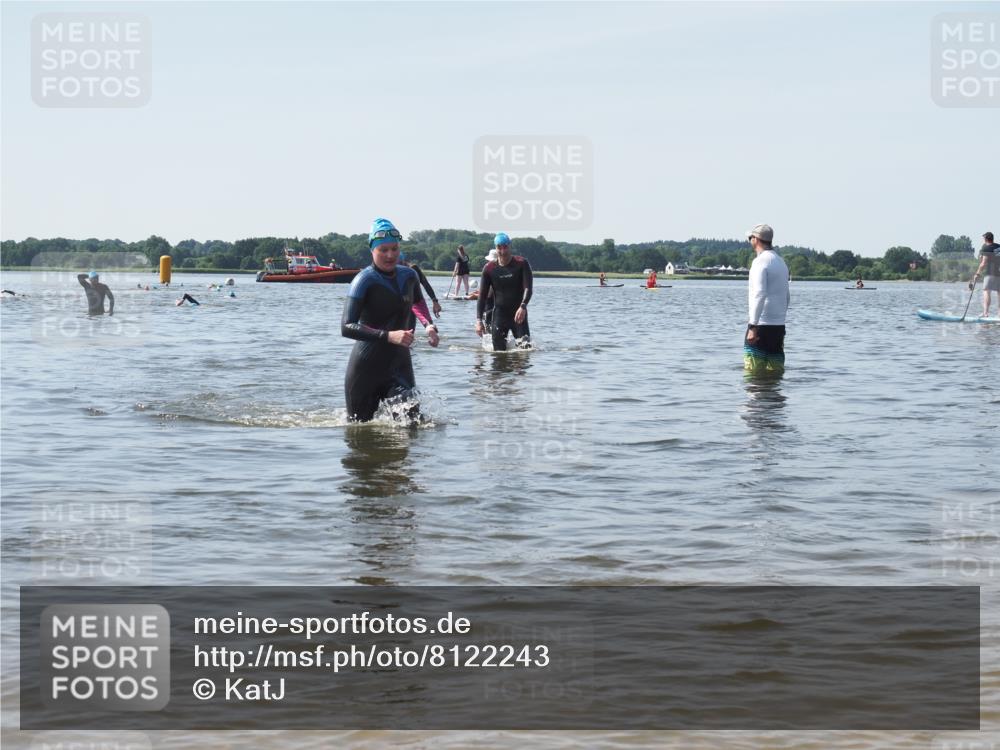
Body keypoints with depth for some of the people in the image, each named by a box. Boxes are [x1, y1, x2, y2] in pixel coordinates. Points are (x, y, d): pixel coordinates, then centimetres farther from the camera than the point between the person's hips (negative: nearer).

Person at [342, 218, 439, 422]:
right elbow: (347, 327, -24)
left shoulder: (409, 276, 4)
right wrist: (388, 336, -33)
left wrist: (429, 325, 10)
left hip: (399, 363, 4)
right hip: (366, 367, -4)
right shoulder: (365, 280, -14)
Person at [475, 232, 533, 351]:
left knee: (526, 347, -14)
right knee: (499, 351, -3)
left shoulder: (521, 264, -5)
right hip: (499, 314, 2)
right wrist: (479, 320, -10)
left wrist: (523, 307, -33)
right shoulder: (489, 269, 0)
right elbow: (482, 296, 0)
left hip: (518, 314, -1)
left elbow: (528, 288, -15)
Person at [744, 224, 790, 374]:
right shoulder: (781, 262, 18)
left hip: (762, 325, -8)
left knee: (753, 371, -7)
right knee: (776, 371, 8)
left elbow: (759, 295, -21)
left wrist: (752, 326, -23)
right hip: (779, 326, 8)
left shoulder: (760, 261, -10)